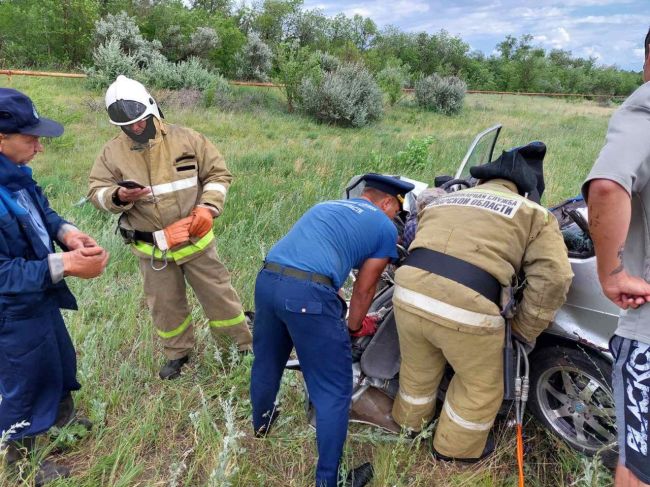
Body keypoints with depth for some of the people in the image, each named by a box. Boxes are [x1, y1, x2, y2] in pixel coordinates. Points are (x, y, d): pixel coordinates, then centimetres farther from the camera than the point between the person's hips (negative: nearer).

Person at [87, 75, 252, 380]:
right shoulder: (112, 153, -3)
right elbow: (97, 192, -1)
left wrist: (208, 207, -16)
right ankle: (178, 353, 38)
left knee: (218, 294, 8)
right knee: (165, 305, 15)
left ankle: (245, 341, 27)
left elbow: (218, 173, -2)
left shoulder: (186, 139, -7)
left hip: (194, 239, -1)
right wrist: (118, 197, -24)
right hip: (151, 249, 2)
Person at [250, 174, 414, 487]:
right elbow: (364, 289, 15)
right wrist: (354, 327, 33)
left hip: (267, 279, 8)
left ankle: (260, 426, 56)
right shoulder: (385, 228, 12)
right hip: (308, 293, -7)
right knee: (334, 392, 9)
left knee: (266, 363, 30)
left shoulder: (325, 206, 30)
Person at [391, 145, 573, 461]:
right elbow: (553, 278, 0)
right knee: (481, 386, 24)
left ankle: (409, 422, 57)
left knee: (417, 368, 32)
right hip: (466, 310, -5)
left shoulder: (443, 200, 26)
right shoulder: (534, 214, 11)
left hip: (409, 293, 5)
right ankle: (454, 448, 45)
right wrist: (525, 330, 11)